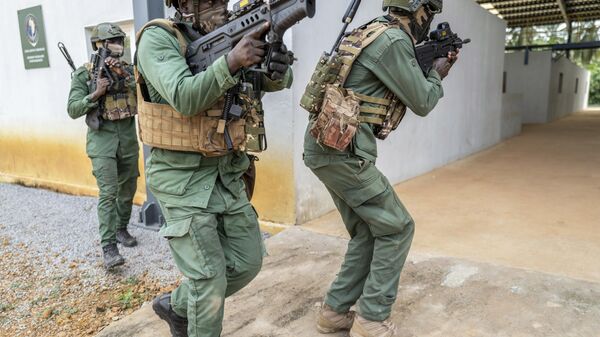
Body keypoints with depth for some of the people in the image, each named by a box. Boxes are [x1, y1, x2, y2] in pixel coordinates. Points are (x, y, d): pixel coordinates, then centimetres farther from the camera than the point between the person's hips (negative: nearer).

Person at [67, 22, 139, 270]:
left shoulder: (127, 69, 7)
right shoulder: (83, 74, -2)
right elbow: (73, 110, -5)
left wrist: (123, 75, -17)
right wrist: (96, 94, -19)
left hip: (128, 136, 4)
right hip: (102, 138, -4)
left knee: (127, 189, 12)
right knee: (108, 192, -11)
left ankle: (121, 229, 31)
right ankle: (109, 247, -9)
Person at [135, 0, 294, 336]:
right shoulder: (159, 38, -10)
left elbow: (276, 81, -1)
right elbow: (184, 98, -24)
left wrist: (278, 68, -24)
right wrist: (231, 62, -36)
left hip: (227, 174, 7)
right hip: (182, 178, -6)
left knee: (248, 261, 12)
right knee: (210, 276, -3)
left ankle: (177, 305, 33)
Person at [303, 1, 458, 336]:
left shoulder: (378, 34, 20)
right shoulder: (393, 40, -11)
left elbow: (402, 89, 30)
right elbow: (422, 102, -4)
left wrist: (429, 70, 24)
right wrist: (437, 75, 14)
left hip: (326, 147, 10)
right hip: (343, 151, -10)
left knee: (370, 231, 16)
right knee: (397, 228, 3)